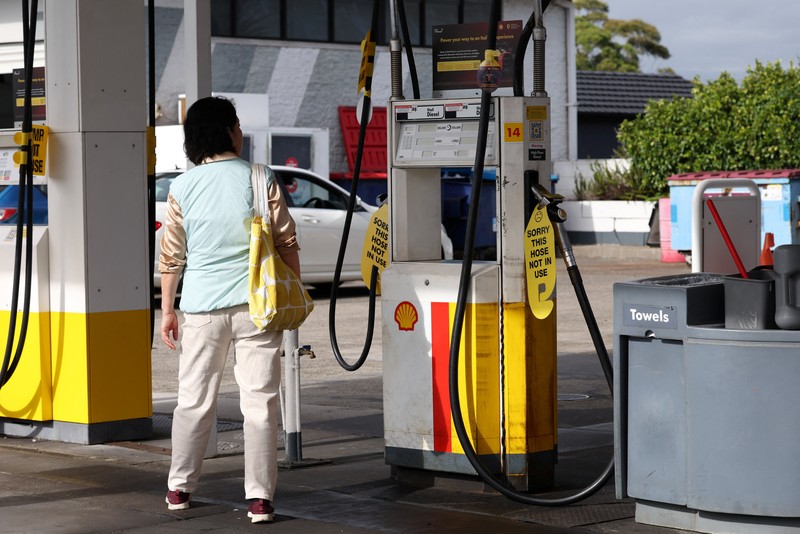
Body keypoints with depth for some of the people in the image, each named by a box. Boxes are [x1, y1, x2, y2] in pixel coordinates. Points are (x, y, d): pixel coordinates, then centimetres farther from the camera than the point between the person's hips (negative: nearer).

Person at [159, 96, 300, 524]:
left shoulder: (182, 188, 0)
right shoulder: (260, 180, -4)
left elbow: (171, 256, 3)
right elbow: (286, 244, -1)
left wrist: (167, 309, 12)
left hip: (202, 307, 2)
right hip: (256, 304, -2)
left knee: (194, 400, 14)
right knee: (259, 401, 2)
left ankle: (179, 488, 22)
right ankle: (259, 498, 0)